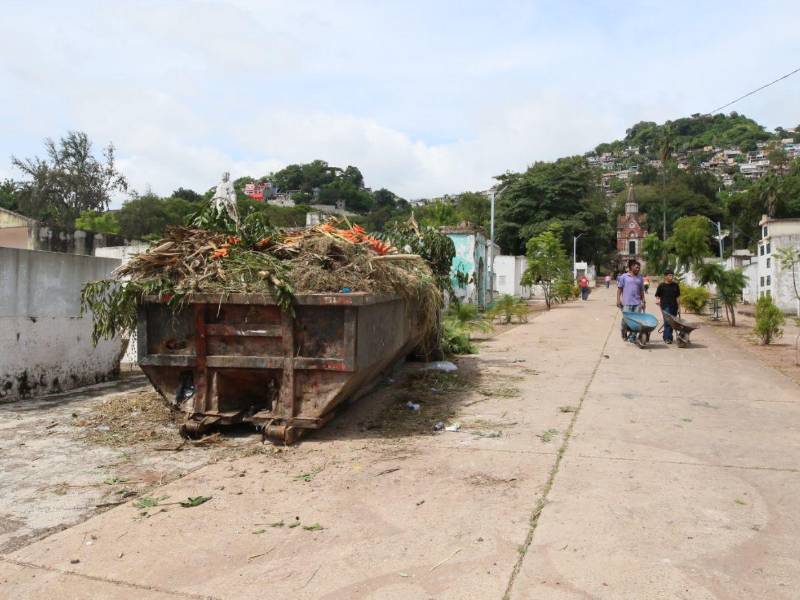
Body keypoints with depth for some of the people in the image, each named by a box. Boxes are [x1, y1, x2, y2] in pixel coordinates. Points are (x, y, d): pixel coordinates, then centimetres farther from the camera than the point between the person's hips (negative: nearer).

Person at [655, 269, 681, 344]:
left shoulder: (676, 285, 10)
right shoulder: (661, 285, -1)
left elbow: (677, 296, 15)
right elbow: (657, 295, 4)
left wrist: (678, 306, 13)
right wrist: (657, 300, -13)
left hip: (674, 306, 5)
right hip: (665, 306, -5)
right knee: (667, 321, -12)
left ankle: (666, 337, 20)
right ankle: (668, 338, -8)